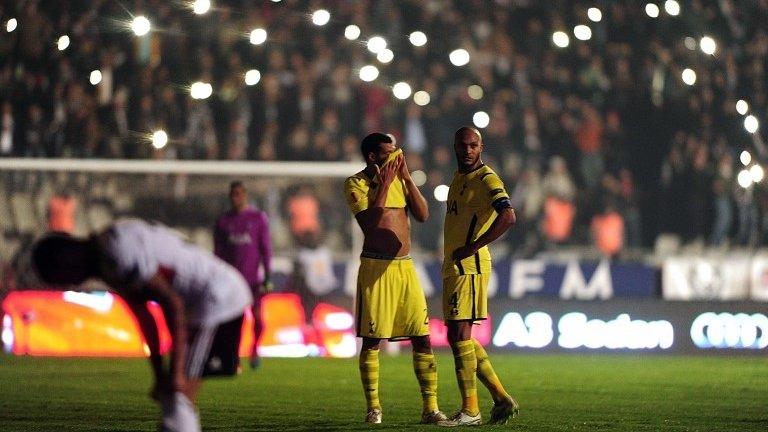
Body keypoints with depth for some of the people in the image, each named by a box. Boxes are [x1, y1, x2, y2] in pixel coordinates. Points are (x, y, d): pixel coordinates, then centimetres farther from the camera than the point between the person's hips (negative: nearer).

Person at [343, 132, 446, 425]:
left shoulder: (400, 181, 14)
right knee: (372, 340, -2)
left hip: (405, 266, 5)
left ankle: (430, 408, 1)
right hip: (375, 268, -5)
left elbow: (423, 215, 4)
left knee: (422, 338, 0)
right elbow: (370, 222, -16)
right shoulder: (356, 184, -3)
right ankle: (373, 408, 6)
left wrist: (406, 177, 0)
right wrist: (384, 184, -13)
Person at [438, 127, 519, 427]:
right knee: (458, 337, 11)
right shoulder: (459, 177, 18)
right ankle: (501, 399, 15)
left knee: (460, 334, -10)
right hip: (453, 266, 10)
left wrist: (471, 247, -24)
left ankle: (470, 410, -6)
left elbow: (508, 216, -28)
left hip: (469, 265, -10)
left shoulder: (486, 179, -12)